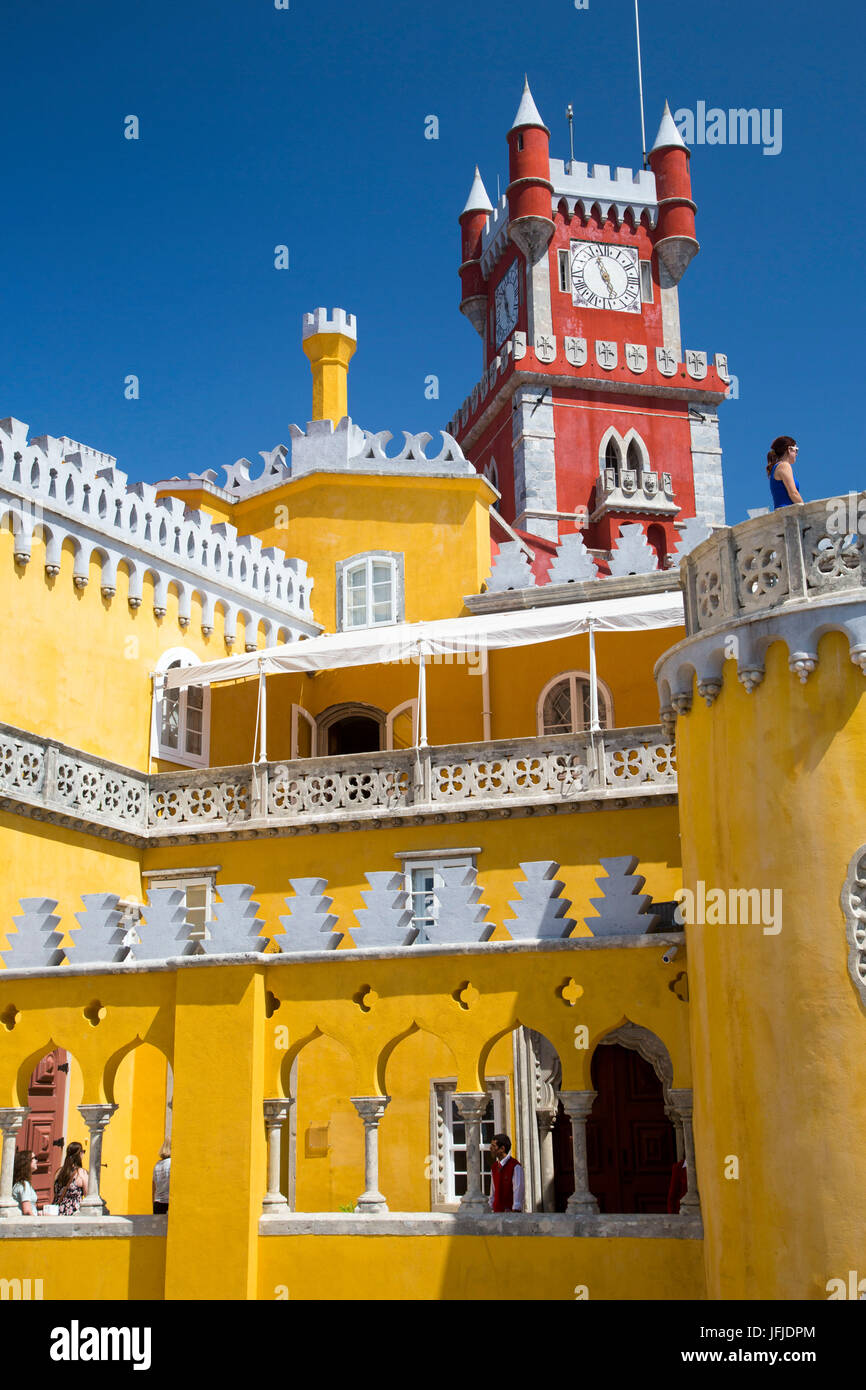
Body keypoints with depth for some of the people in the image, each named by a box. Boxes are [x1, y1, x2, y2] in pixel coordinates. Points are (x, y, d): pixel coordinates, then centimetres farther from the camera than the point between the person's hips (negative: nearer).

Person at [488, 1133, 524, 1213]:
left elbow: (518, 1191, -14)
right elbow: (494, 1191, 13)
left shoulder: (516, 1167, -11)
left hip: (510, 1211, -6)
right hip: (497, 1211, 6)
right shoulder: (494, 1167, 10)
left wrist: (515, 1211, -18)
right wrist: (490, 1208, 8)